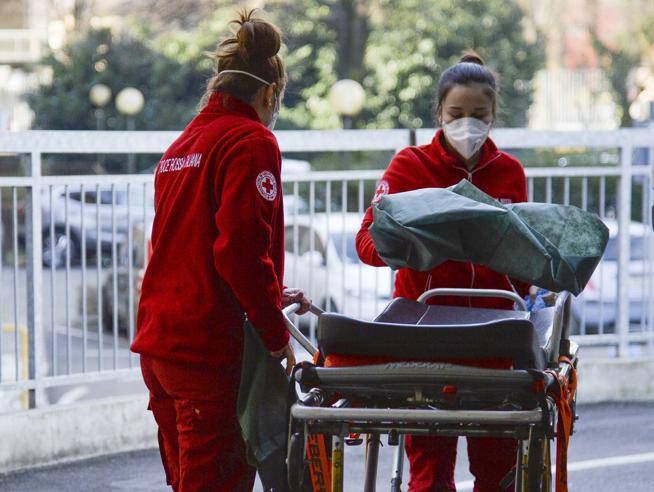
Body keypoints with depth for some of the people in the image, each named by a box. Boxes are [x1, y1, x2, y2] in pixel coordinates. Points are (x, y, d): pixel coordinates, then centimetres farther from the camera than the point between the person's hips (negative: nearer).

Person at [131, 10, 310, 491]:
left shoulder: (181, 146, 19)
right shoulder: (253, 142, -7)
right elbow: (242, 249, -18)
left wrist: (268, 295, 27)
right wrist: (277, 333, -10)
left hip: (157, 339, 9)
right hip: (209, 346, -8)